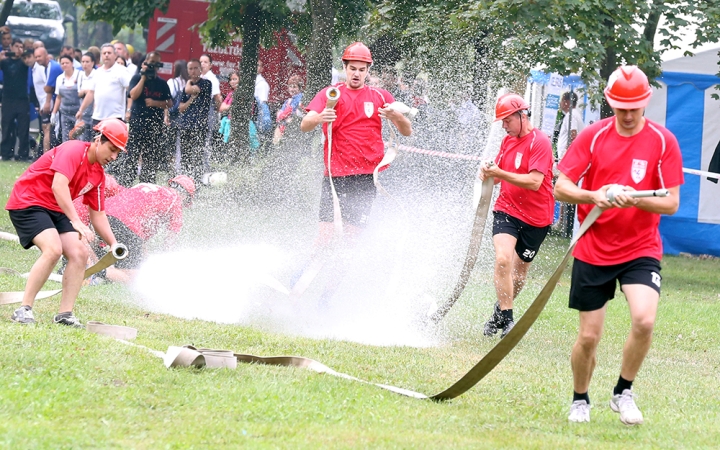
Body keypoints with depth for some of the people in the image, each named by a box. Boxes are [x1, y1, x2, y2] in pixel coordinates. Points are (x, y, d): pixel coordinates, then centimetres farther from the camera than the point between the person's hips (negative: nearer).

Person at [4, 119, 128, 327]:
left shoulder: (98, 174, 7)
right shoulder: (73, 151, -18)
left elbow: (97, 215, 13)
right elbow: (58, 186, -31)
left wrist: (114, 243, -1)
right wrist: (76, 222, -37)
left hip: (55, 210, 9)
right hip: (27, 202, -9)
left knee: (79, 253, -6)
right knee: (53, 249, -27)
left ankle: (65, 314, -1)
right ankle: (24, 309, -21)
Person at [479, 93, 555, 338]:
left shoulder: (539, 142, -14)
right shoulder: (508, 141, 8)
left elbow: (534, 182, -24)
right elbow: (499, 175, 17)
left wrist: (500, 173, -28)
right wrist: (488, 172, -6)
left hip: (535, 218, -4)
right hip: (506, 210, 4)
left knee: (520, 272, 8)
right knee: (503, 259, -19)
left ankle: (500, 311, 30)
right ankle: (506, 318, -14)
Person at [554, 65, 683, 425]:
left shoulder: (663, 141, -6)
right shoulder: (593, 136, -3)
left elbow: (671, 203, -7)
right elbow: (560, 188, -4)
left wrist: (635, 200, -25)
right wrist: (593, 196, -23)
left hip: (641, 250, -1)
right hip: (593, 251, 1)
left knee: (644, 320, -24)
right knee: (588, 338, 3)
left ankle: (623, 393, -1)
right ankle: (580, 401, 30)